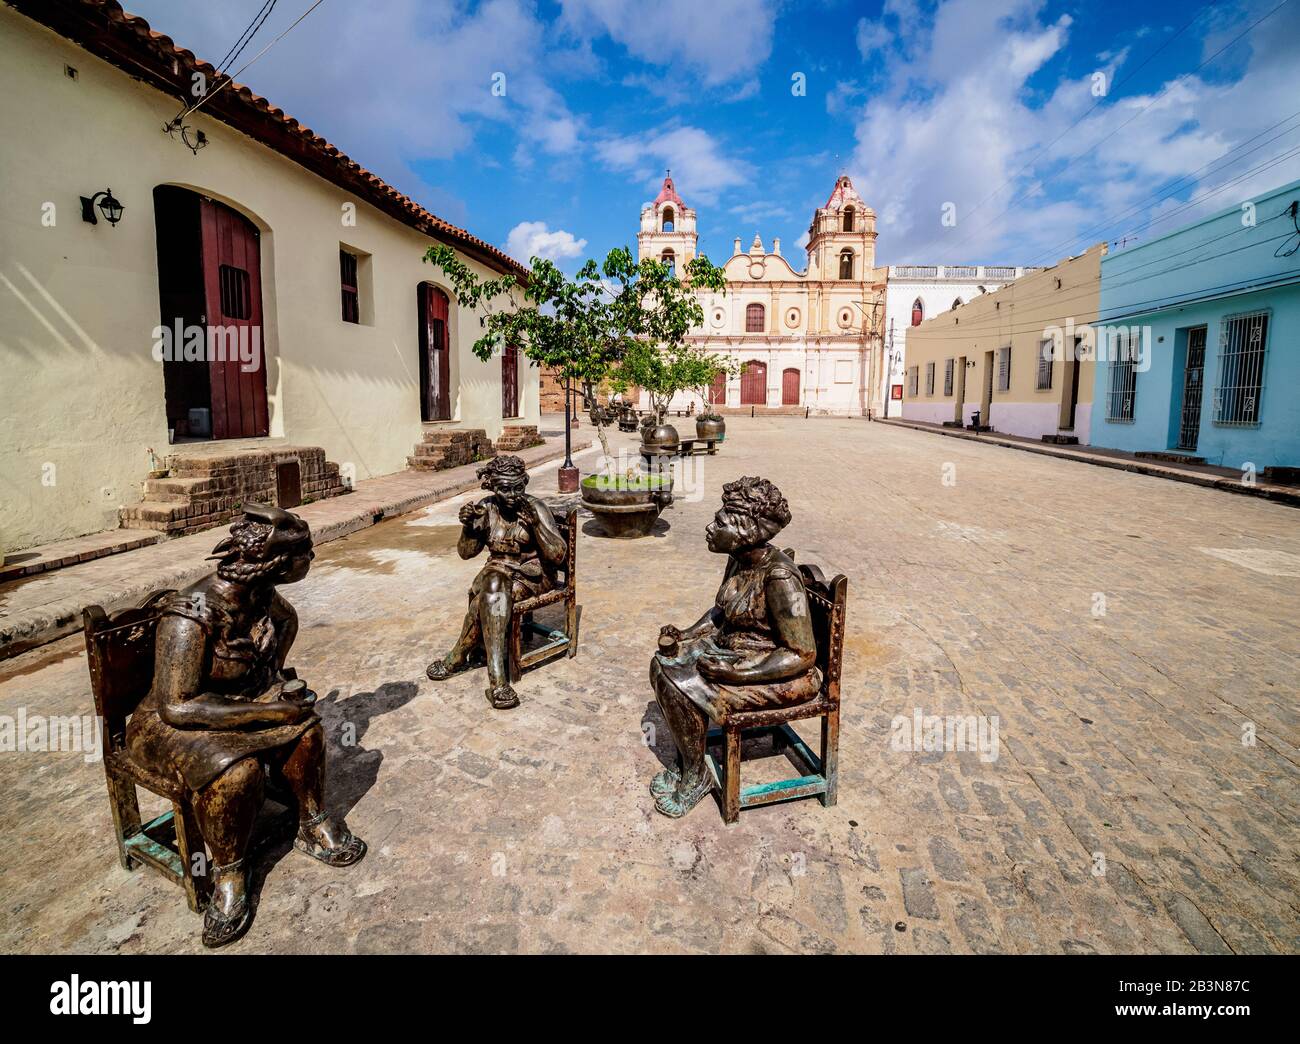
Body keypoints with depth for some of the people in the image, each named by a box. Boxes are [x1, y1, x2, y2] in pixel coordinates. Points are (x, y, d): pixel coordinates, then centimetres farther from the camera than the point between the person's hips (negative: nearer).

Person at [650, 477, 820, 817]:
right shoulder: (739, 559, -2)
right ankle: (685, 761, 10)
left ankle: (696, 776, 6)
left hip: (780, 674, -9)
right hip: (733, 649, 9)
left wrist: (734, 673, -26)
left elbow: (803, 655, -25)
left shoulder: (779, 577, -28)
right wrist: (685, 635, -2)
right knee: (663, 664, -4)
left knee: (682, 690, -20)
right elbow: (720, 611, 15)